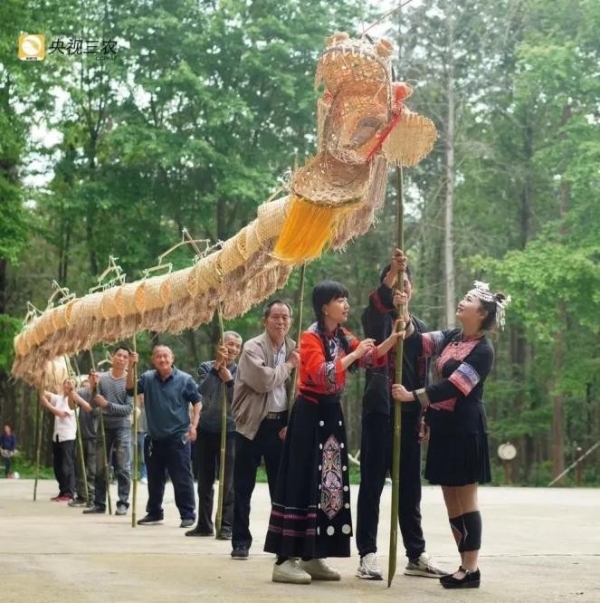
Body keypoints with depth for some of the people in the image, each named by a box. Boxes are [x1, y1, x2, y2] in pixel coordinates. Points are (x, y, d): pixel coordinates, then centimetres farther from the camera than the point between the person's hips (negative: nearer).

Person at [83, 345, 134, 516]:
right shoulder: (101, 378, 3)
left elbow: (128, 408, -12)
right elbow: (93, 405, 3)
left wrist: (107, 404, -19)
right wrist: (93, 388, -13)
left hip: (122, 428, -4)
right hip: (103, 427, 4)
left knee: (123, 468, -4)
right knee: (100, 468, 8)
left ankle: (123, 503, 0)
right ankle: (99, 503, 15)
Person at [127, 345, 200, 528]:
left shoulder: (185, 379, -5)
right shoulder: (148, 378, 5)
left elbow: (197, 402, 0)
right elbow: (130, 389, -5)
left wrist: (193, 426, -8)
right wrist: (131, 367, -14)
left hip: (178, 438, -4)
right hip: (154, 438, 4)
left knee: (182, 479, -3)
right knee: (154, 479, 13)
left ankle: (188, 515, 3)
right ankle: (154, 513, 25)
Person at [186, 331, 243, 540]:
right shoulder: (206, 367, 3)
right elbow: (203, 391, -16)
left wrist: (229, 380, -20)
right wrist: (216, 366, -21)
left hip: (230, 431, -2)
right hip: (206, 430, 2)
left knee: (229, 483, -5)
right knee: (205, 481, 9)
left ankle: (226, 526, -2)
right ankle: (204, 524, 18)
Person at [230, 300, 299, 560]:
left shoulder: (294, 349, 7)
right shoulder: (252, 347, -8)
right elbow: (263, 381, -23)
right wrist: (288, 365, -11)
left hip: (281, 425, 4)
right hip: (253, 424, -4)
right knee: (244, 487, 1)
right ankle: (241, 541, 9)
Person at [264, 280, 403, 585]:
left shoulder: (343, 336, 11)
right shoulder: (310, 337, -13)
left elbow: (372, 358, 7)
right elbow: (322, 374, -26)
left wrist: (394, 338, -8)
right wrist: (354, 354, -24)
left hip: (332, 413, 9)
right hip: (310, 413, -9)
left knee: (329, 482, 8)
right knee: (302, 482, -10)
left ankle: (313, 557, 14)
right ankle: (285, 560, -8)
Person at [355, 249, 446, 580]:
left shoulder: (420, 327, 16)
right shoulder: (375, 319, 2)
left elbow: (423, 375, 14)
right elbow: (375, 302, -23)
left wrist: (424, 414, 6)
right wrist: (392, 271, -40)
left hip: (408, 413, 4)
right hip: (378, 409, -4)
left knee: (410, 487, 9)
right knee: (372, 484, -1)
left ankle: (416, 555, 14)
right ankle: (367, 554, 2)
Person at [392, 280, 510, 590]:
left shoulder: (483, 350, -13)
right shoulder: (451, 338, 11)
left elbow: (454, 387, -21)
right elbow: (416, 340, 1)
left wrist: (411, 396, -24)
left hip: (465, 429, -8)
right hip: (443, 427, 8)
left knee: (465, 500, -4)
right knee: (451, 500, 10)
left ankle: (471, 569, 0)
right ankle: (465, 564, 17)